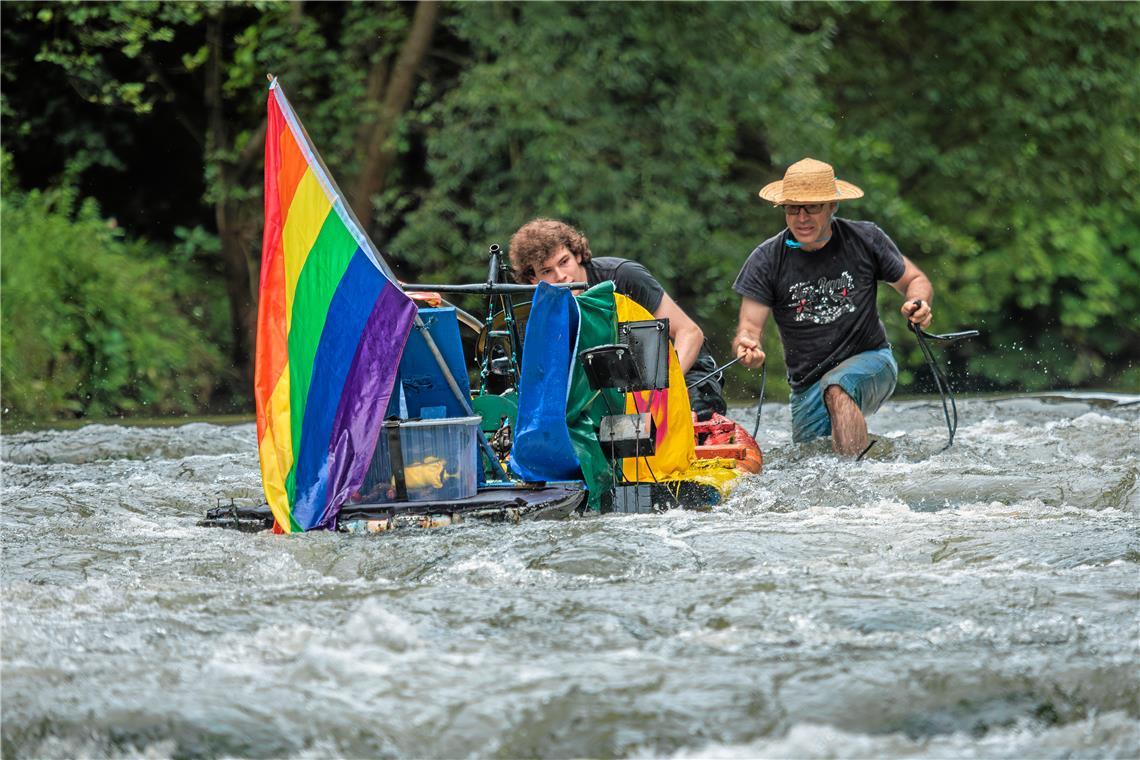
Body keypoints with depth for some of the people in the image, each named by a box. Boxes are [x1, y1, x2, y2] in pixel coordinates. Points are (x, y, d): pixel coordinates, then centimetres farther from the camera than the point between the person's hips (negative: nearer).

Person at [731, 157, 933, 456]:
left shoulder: (865, 239, -5)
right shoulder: (766, 260, -6)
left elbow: (915, 280, 6)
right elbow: (749, 328, -9)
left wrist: (917, 304, -18)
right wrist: (747, 347, -34)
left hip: (870, 364, -2)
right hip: (808, 388, 2)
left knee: (837, 389, -36)